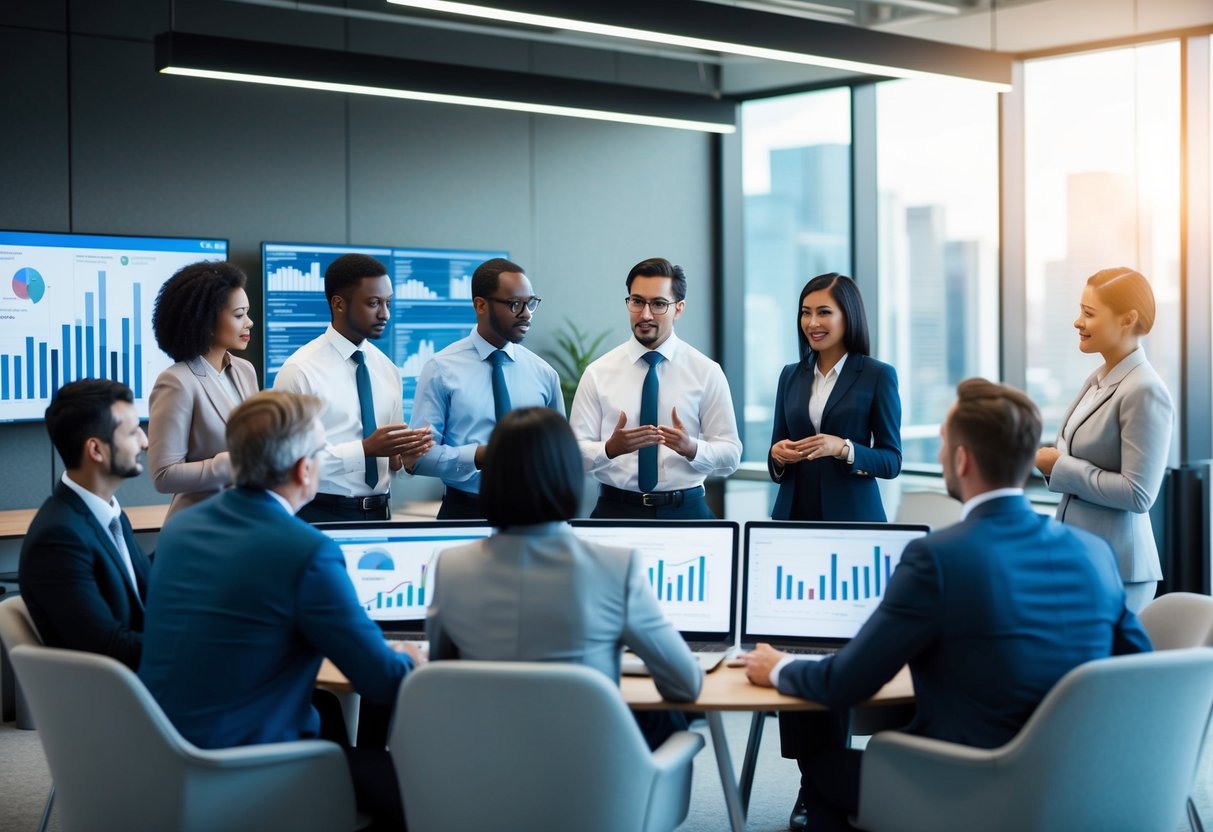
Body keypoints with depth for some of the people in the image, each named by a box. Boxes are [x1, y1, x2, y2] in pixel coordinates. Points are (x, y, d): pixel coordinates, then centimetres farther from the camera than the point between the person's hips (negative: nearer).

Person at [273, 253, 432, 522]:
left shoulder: (387, 368, 8)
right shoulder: (301, 370, -11)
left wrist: (403, 455, -9)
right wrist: (365, 449, -23)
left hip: (379, 512, 6)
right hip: (322, 516, -6)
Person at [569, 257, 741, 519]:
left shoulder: (706, 372, 0)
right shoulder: (598, 372, 0)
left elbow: (730, 456, -2)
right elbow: (574, 454, -4)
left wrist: (691, 448, -21)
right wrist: (610, 448, -24)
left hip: (685, 510, 0)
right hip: (616, 510, 0)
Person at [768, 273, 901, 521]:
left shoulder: (878, 375, -4)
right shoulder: (790, 375, 9)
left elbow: (892, 461, -5)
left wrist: (843, 449, -20)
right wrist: (778, 454, -10)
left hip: (852, 515, -4)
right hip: (793, 512, 4)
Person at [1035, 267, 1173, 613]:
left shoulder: (1144, 392, -17)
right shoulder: (1098, 380, 9)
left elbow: (1138, 494, -21)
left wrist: (1060, 467, -15)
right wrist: (1048, 459, -1)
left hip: (1115, 568, -8)